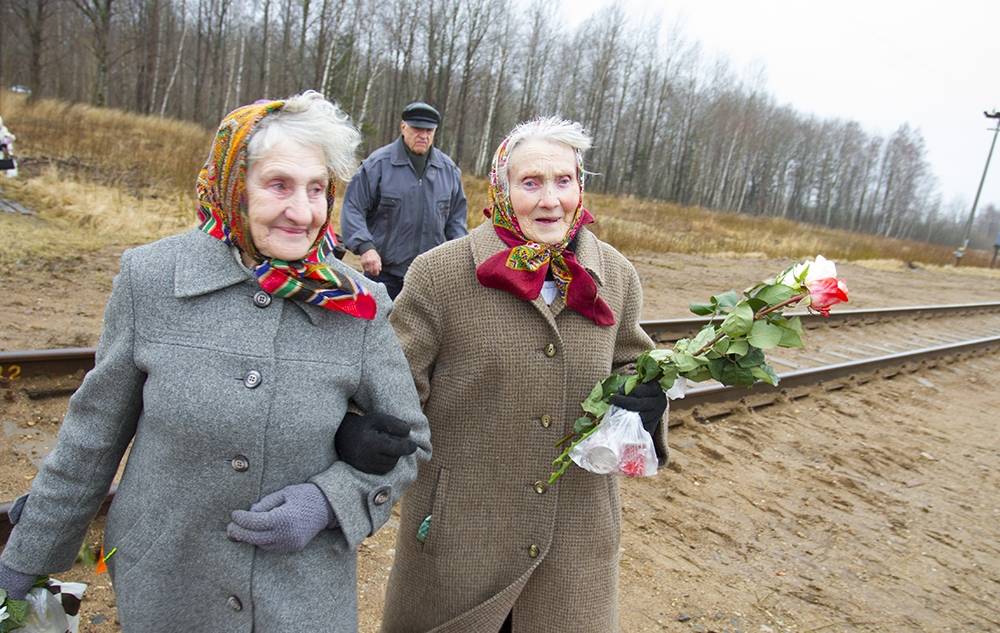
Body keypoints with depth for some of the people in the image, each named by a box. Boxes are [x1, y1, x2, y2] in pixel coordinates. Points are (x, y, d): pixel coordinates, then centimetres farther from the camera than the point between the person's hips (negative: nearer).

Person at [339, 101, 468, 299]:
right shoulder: (378, 163, -6)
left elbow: (456, 217, 16)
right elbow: (353, 208, -6)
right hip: (384, 270, -3)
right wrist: (365, 247, -19)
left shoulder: (449, 169, 7)